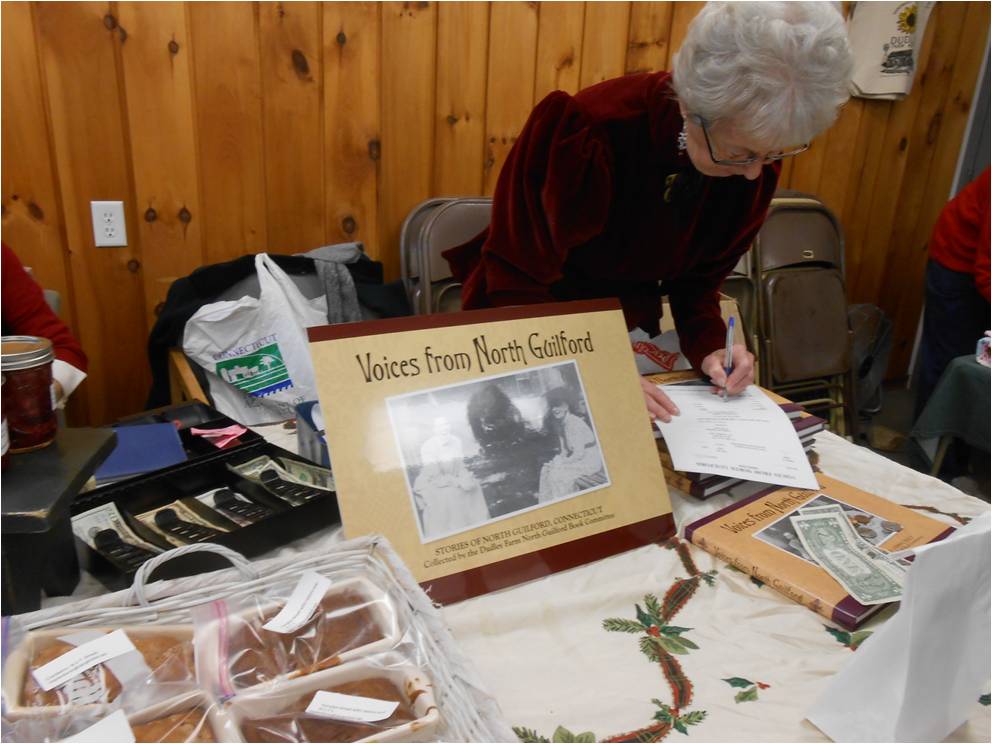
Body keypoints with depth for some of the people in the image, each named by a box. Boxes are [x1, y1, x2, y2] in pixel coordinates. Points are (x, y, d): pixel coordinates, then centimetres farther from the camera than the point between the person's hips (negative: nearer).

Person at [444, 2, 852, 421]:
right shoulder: (586, 132, -29)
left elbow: (699, 276, 0)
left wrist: (707, 345, -17)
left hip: (630, 328, 4)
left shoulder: (757, 154, -12)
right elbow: (516, 282, -26)